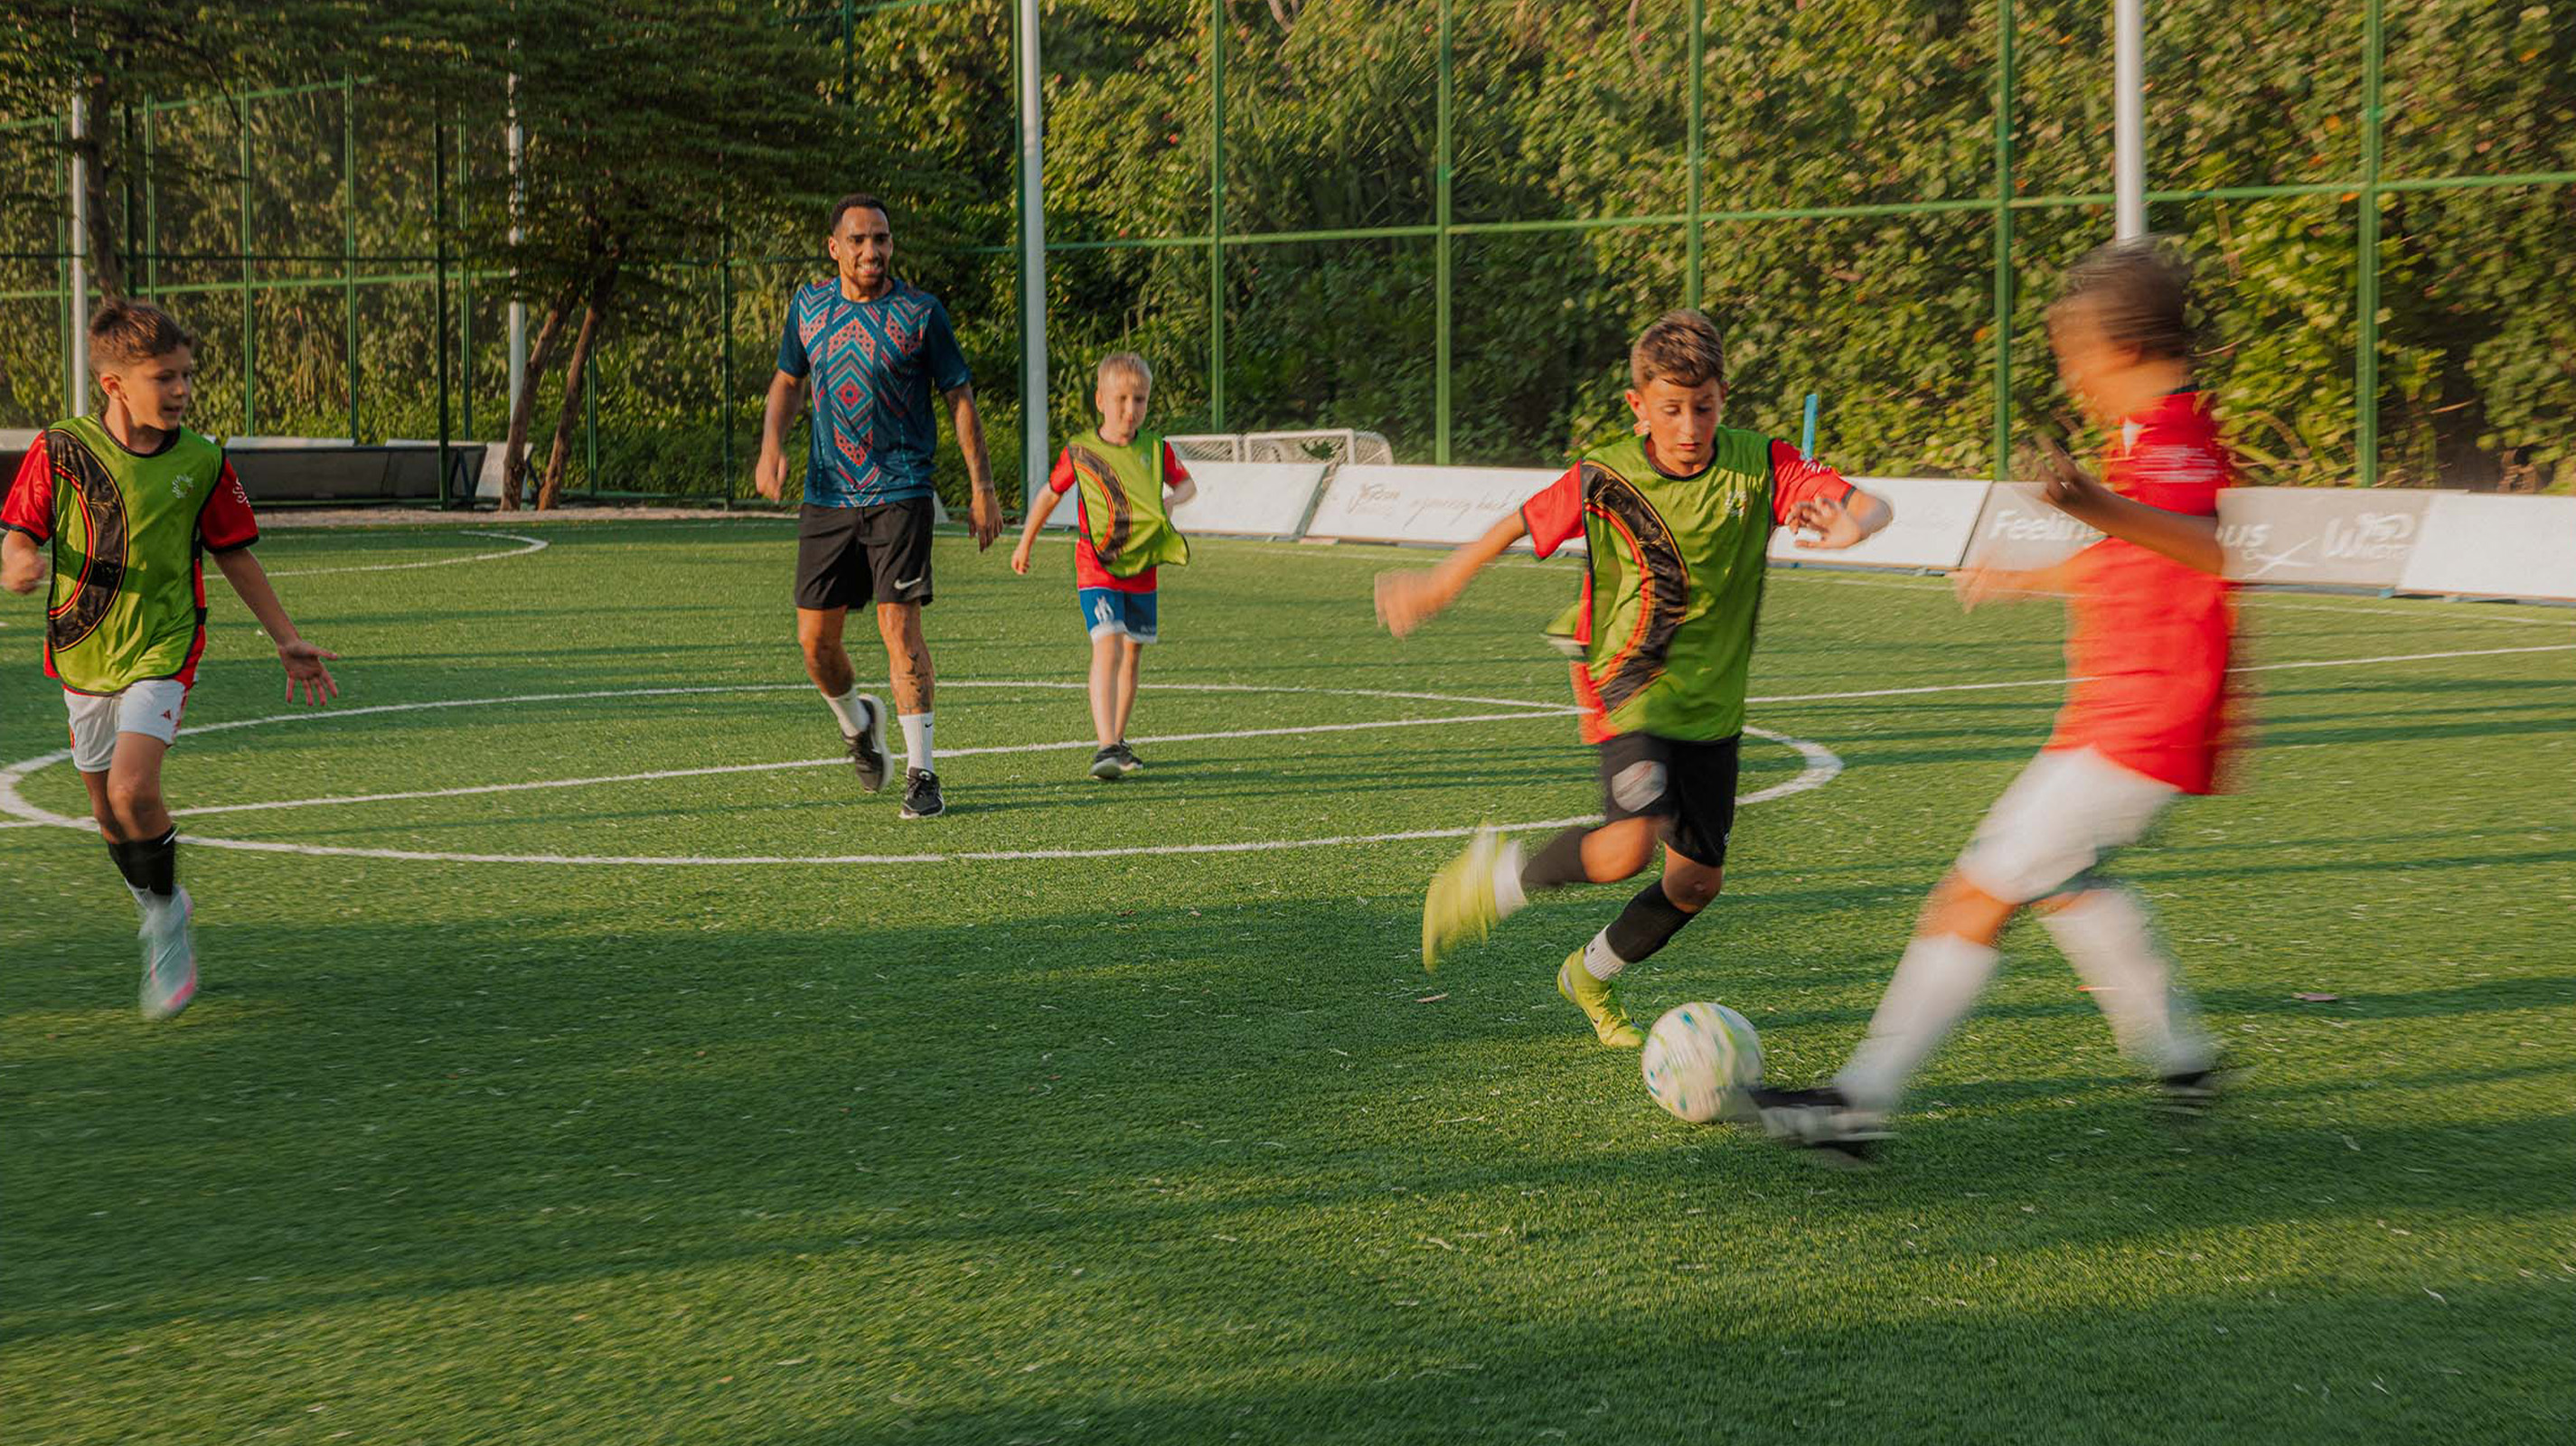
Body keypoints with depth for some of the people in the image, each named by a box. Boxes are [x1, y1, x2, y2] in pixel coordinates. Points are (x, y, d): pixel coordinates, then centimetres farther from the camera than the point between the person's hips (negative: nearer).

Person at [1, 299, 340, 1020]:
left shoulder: (202, 463, -5)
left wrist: (287, 641, 7)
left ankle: (167, 914, 0)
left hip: (162, 651, -2)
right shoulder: (60, 450, -6)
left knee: (133, 790, -22)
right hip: (82, 656, 2)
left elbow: (236, 556, 6)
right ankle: (160, 914, 36)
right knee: (108, 815, 11)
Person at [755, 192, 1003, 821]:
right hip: (826, 496, 4)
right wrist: (771, 443, 3)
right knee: (815, 638, 3)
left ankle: (921, 774, -7)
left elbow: (959, 397, 1)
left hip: (899, 492, -4)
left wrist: (982, 488, -2)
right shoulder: (809, 303, 7)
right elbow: (789, 379, 20)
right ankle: (858, 724, 35)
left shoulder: (921, 312, -4)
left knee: (899, 623, -13)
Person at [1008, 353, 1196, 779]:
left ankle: (1118, 741, 29)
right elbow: (1050, 494, 9)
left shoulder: (1156, 450, 0)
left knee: (1132, 655, 12)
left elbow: (1187, 483, 15)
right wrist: (1024, 544, 17)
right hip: (1096, 568, -4)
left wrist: (1173, 500, -9)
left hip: (1141, 570, 4)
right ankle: (1106, 748, -26)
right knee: (1107, 648, -19)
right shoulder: (1080, 452, -6)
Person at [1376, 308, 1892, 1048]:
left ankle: (1590, 976, 34)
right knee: (1629, 846, -26)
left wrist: (1849, 523, -40)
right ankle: (1493, 876, 2)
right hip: (1629, 690, -4)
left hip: (1712, 702, 4)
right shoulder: (1604, 479, -11)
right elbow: (1522, 523, 5)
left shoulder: (1760, 466, -8)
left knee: (1699, 878, 7)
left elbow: (1871, 505, -16)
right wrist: (1440, 583, 14)